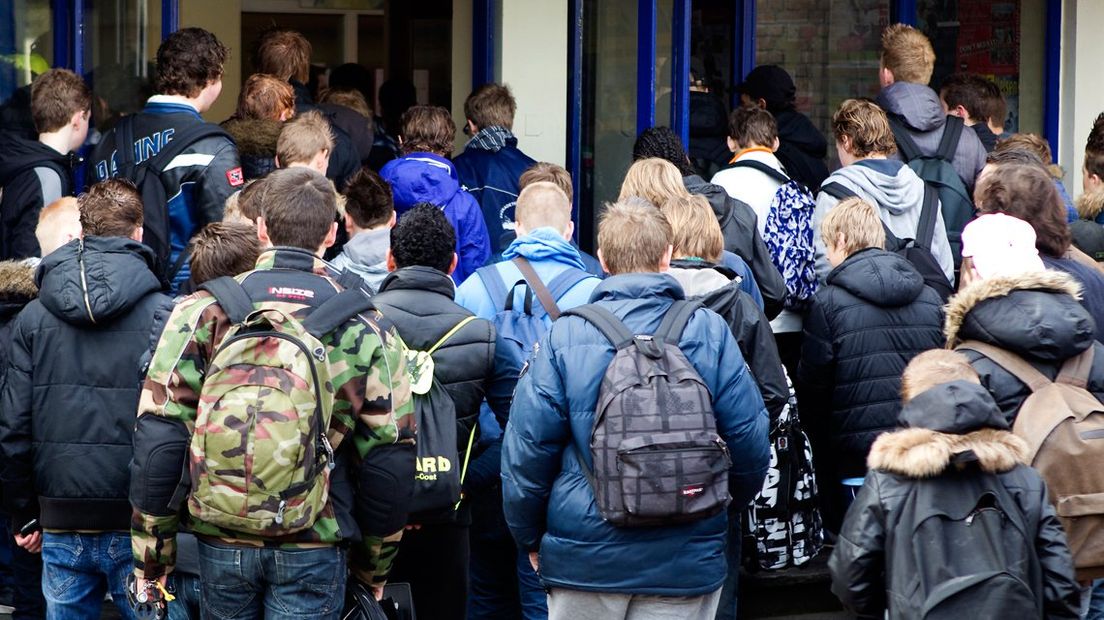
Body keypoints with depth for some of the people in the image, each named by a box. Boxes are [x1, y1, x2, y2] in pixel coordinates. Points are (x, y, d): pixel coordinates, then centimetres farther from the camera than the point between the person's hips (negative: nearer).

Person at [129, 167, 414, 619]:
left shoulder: (201, 312, -2)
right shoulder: (367, 328, -1)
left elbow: (159, 436, -4)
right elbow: (390, 459, 1)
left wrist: (152, 552, 4)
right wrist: (374, 566, 13)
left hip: (221, 543, 1)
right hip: (314, 548, -1)